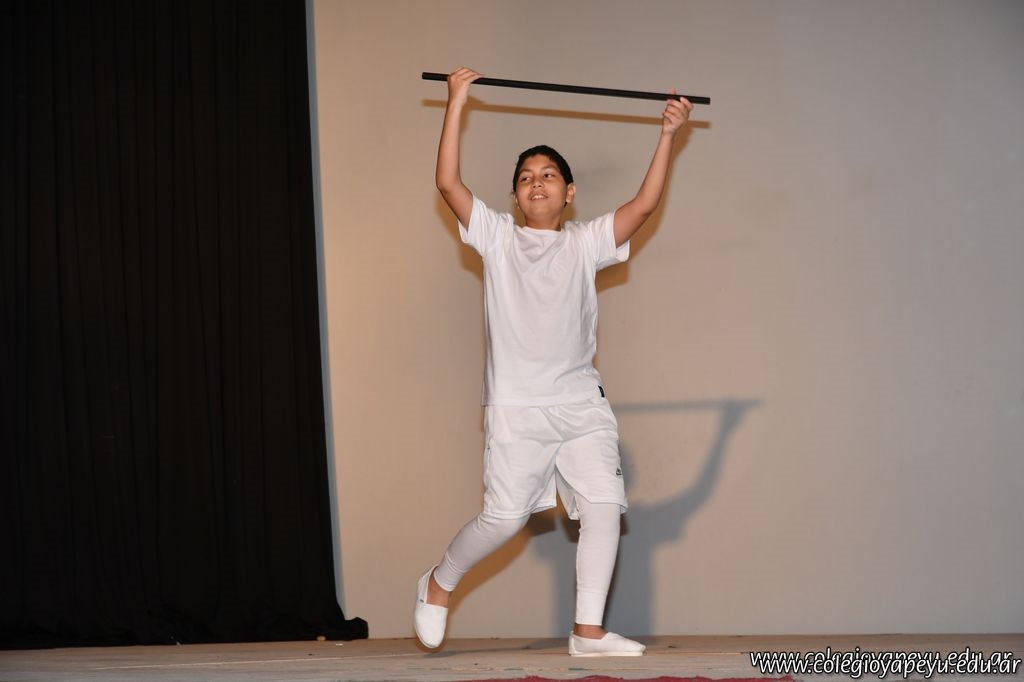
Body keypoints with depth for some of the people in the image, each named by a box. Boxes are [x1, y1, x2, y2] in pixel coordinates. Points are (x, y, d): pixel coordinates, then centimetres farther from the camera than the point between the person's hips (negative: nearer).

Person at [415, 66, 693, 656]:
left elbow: (645, 205, -2)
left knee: (604, 505, -8)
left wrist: (668, 135, -7)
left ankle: (589, 630, -2)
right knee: (505, 517, -5)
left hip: (582, 404, 3)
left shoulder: (587, 243, 9)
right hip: (516, 408, -2)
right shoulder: (496, 237, 5)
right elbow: (449, 182, -5)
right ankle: (439, 584, 21)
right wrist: (457, 103, -8)